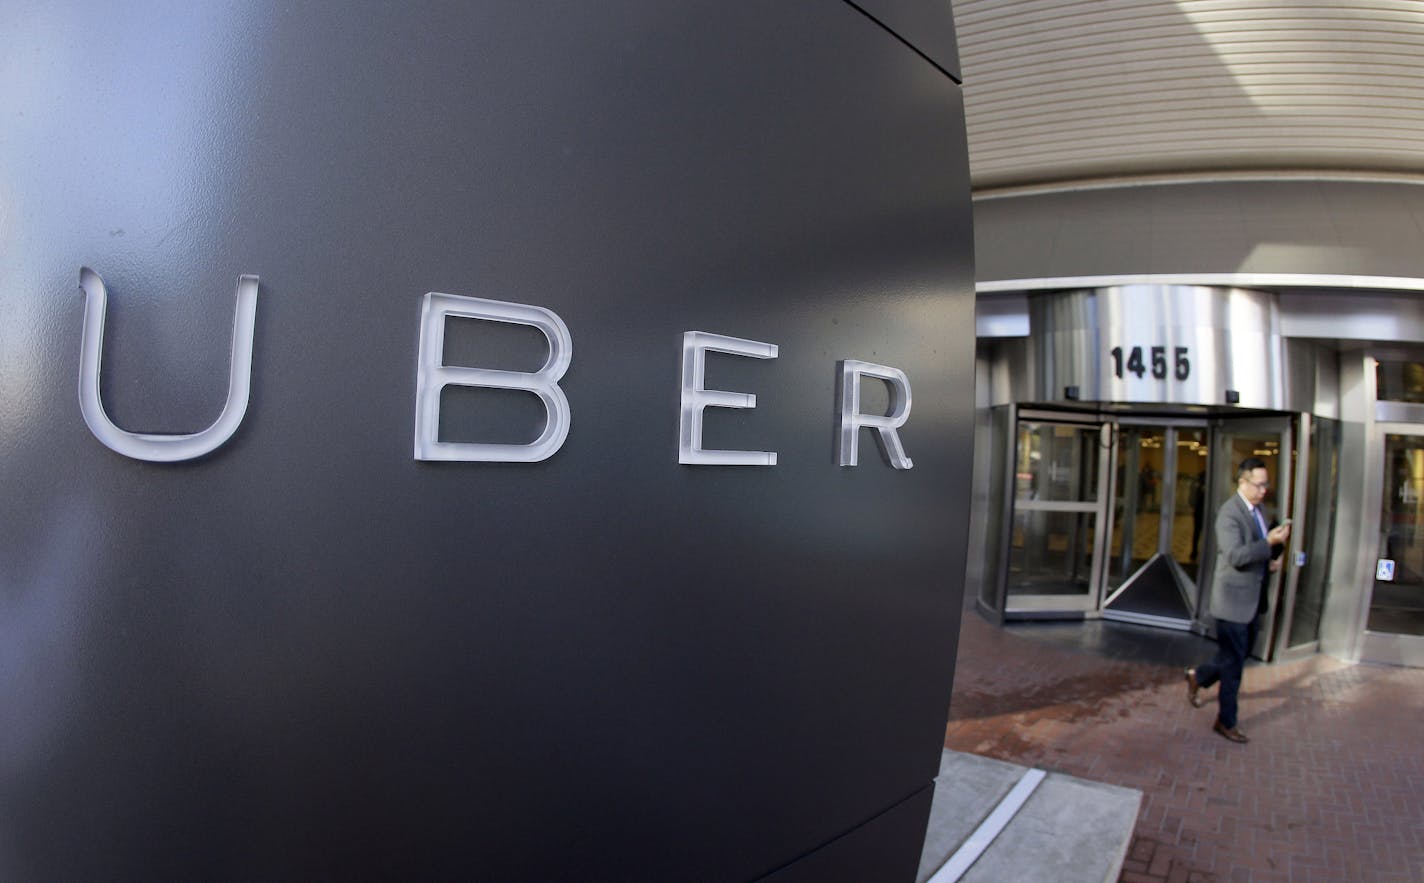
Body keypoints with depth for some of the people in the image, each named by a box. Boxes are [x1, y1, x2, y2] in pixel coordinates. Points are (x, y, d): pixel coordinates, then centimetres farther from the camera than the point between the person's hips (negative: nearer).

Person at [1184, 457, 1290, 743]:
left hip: (1252, 598, 9)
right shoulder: (1230, 513, -19)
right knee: (1233, 661, 2)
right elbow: (1236, 556, -27)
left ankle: (1198, 676, 42)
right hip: (1234, 598, -9)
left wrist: (1270, 561, 2)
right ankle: (1226, 721, 15)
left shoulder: (1257, 510, 9)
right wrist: (1270, 542, -31)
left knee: (1239, 653, 20)